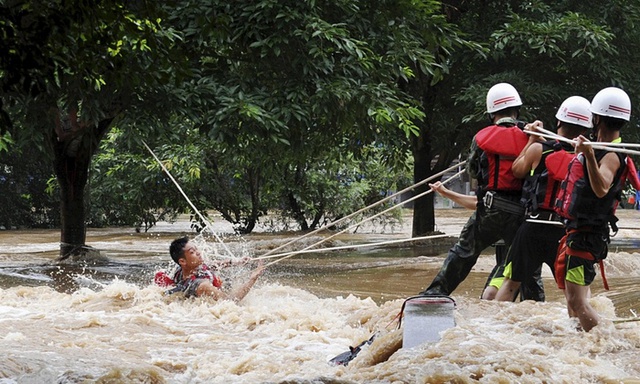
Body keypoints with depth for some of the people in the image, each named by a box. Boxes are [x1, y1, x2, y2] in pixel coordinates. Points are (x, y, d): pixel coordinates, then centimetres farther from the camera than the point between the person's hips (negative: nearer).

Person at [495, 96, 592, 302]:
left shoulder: (539, 149, -5)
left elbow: (517, 170, 13)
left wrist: (532, 140, 22)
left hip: (534, 227, -1)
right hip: (567, 229, 1)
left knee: (511, 282, 11)